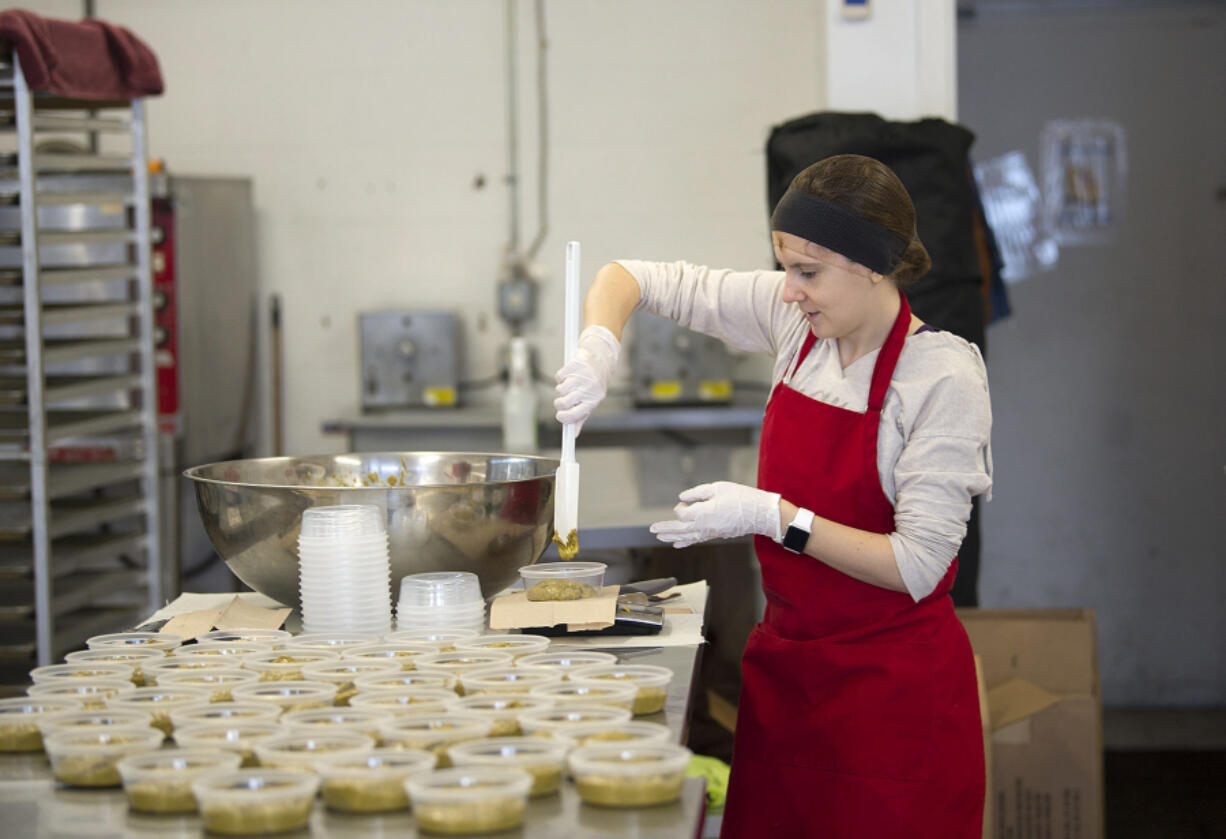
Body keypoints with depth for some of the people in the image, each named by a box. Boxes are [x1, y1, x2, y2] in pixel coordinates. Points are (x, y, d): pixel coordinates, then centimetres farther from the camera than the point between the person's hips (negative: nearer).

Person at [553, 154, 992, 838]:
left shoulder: (944, 374, -16)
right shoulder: (796, 319, 0)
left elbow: (917, 565, -19)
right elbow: (634, 278, 7)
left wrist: (772, 515, -21)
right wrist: (599, 347, -13)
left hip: (896, 691, -6)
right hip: (785, 665, 6)